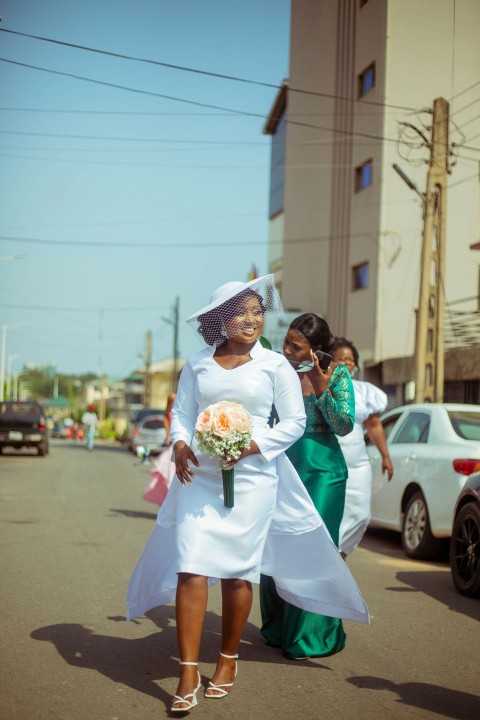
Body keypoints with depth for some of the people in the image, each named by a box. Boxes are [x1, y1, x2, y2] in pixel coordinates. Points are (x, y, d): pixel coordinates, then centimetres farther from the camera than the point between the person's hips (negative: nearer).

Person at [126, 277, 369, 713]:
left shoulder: (274, 365, 1)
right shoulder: (198, 364, 8)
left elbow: (294, 421, 0)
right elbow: (182, 411, 12)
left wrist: (254, 445, -13)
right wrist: (180, 444, -9)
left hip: (251, 477, -2)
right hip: (200, 476, 2)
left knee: (237, 571, 4)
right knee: (190, 568, -7)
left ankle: (229, 660, 24)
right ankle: (188, 675, -3)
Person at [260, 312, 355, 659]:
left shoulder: (336, 374, -6)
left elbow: (345, 426, -9)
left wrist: (322, 390, -18)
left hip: (321, 471, -4)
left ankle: (311, 635, 7)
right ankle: (279, 628, 22)